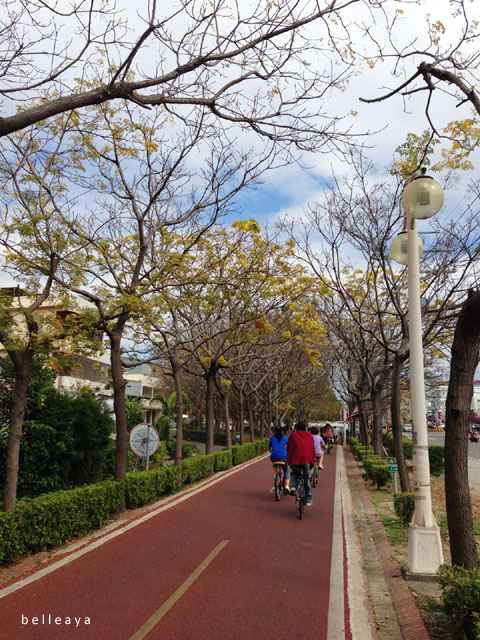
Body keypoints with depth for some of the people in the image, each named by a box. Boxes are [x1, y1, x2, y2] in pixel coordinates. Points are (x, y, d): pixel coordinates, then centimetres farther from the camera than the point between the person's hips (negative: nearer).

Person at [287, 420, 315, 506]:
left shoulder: (293, 435, 13)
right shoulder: (310, 436, 18)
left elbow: (288, 448, 15)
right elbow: (312, 449, 19)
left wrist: (289, 460, 24)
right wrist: (312, 460, 26)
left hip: (295, 460, -1)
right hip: (307, 460, 1)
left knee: (294, 473, 28)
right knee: (307, 480, 14)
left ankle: (293, 487, 3)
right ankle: (308, 500, 15)